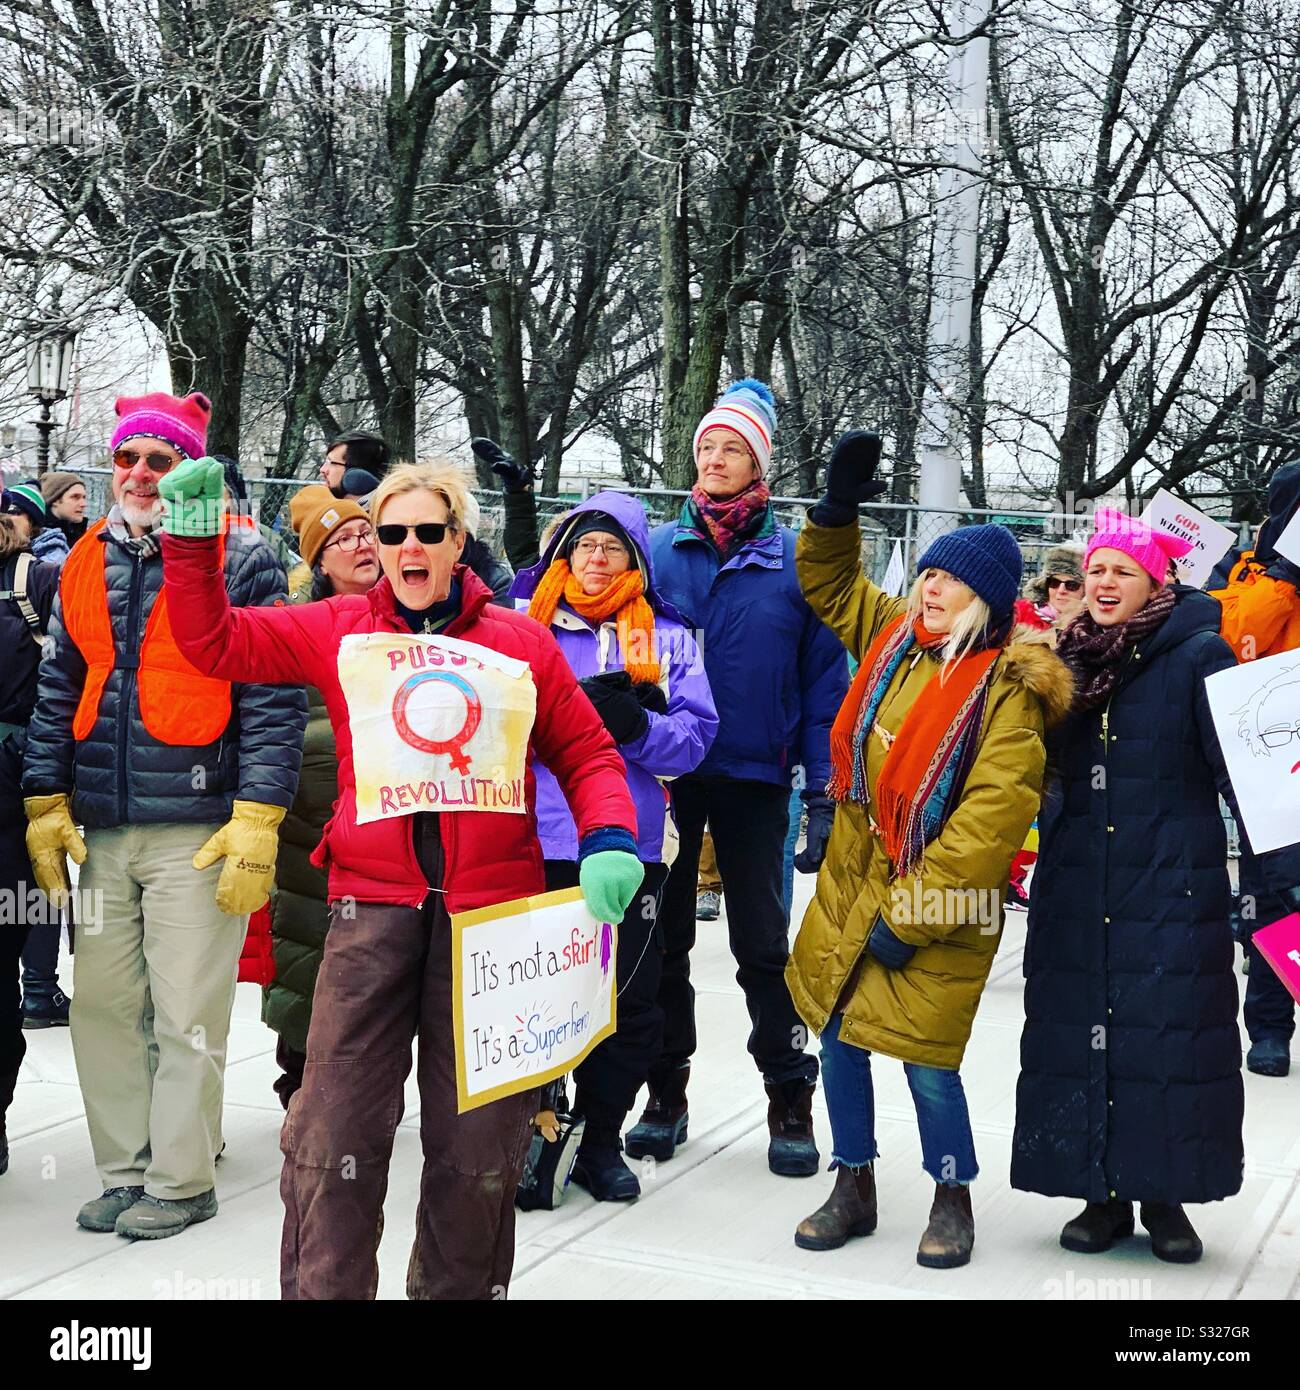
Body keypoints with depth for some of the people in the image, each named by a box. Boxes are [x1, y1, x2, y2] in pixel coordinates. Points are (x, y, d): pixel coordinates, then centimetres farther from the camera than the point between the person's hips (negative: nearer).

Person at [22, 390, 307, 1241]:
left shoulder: (241, 560, -2)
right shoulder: (87, 563, 14)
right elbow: (59, 691, 18)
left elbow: (274, 697, -7)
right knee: (103, 1008, 9)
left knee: (186, 1016, 0)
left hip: (197, 827, -5)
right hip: (104, 829, 5)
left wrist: (256, 821, -13)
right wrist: (45, 805, 11)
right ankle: (126, 1170, 23)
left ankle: (181, 1180, 14)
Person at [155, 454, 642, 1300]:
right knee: (334, 1131, -1)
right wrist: (193, 538, -1)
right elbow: (215, 641, 10)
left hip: (491, 907, 0)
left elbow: (586, 754, 9)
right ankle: (323, 1289, 17)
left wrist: (609, 840, -7)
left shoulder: (523, 642, 7)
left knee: (480, 1133, 10)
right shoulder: (338, 629, 9)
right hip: (373, 904, 0)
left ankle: (459, 1285, 30)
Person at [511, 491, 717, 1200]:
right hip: (537, 842, -1)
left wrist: (632, 723, -16)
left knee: (632, 1007, 7)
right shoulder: (523, 622, 9)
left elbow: (694, 736, 1)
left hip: (630, 844, 2)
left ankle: (601, 1141, 25)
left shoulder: (667, 638, 11)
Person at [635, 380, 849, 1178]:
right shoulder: (659, 551, 2)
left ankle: (790, 1098, 18)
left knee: (762, 942, 5)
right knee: (663, 934, 9)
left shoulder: (796, 561, -3)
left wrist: (824, 794, -7)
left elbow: (824, 683, -2)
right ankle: (666, 1090, 23)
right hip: (665, 772, 2)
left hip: (754, 778, -2)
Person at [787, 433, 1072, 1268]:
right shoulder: (892, 637, 4)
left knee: (926, 1060, -2)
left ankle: (953, 1199, 24)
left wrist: (912, 915, -22)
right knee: (839, 1038, 12)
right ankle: (855, 1189, 31)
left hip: (936, 907, -6)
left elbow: (993, 815, -22)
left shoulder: (1006, 689, -16)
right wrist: (839, 507, 5)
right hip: (849, 883, 7)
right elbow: (829, 582, 23)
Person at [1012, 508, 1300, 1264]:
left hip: (1173, 888, -4)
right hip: (1076, 890, 5)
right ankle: (1103, 1193, 19)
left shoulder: (1198, 656, -6)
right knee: (1079, 1031, 6)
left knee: (1171, 1036, -1)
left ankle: (1166, 1196, 15)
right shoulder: (1070, 660, 9)